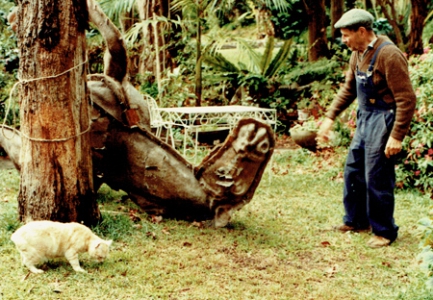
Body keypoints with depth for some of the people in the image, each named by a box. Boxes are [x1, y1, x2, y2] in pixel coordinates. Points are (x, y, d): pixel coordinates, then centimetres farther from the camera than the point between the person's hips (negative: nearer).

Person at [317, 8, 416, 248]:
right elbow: (348, 89, 19)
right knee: (353, 171, 16)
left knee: (377, 179, -3)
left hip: (382, 122, -9)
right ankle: (356, 220, 32)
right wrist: (330, 117, 13)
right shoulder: (358, 55, 6)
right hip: (364, 120, 9)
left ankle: (384, 231, 12)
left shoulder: (388, 55, -20)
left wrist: (397, 136, -22)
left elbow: (406, 99, -21)